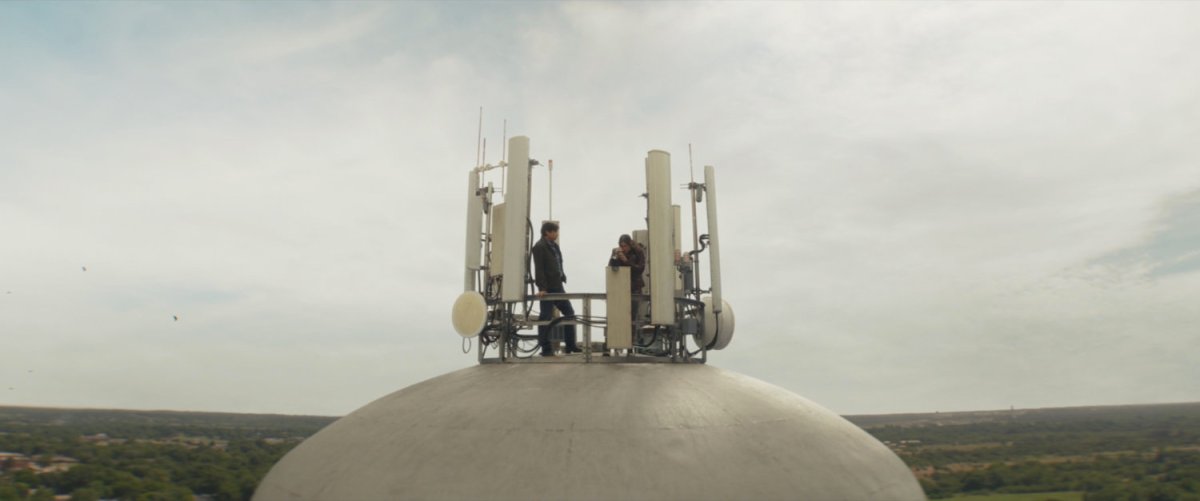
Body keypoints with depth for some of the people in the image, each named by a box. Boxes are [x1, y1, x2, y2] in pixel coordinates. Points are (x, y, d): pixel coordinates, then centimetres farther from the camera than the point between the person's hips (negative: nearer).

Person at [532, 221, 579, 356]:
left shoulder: (554, 246, 15)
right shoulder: (539, 247, -9)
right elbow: (539, 269, -16)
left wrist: (562, 278, 9)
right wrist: (542, 288, -22)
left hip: (557, 286, 9)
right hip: (547, 289, -9)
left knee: (569, 313, 8)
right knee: (546, 317, -1)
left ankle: (570, 345, 15)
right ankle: (546, 349, 6)